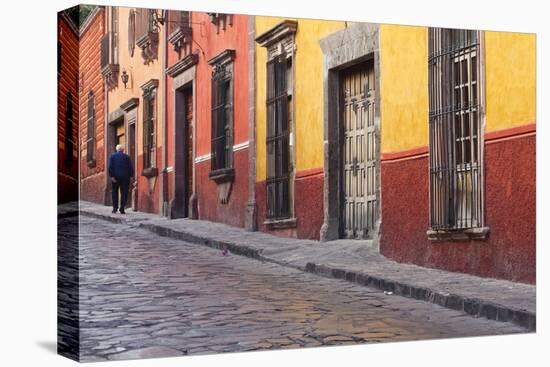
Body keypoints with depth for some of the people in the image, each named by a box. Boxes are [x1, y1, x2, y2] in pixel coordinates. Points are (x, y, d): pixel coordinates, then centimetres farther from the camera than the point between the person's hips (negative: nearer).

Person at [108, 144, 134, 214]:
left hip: (115, 177, 1)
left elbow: (110, 167, -6)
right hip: (125, 177, -1)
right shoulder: (127, 157, 0)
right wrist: (131, 176, 6)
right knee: (124, 193, 1)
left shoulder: (112, 156, 2)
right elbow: (130, 167, -2)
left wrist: (111, 176, -7)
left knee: (115, 192, 14)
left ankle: (115, 207, 10)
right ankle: (122, 209, -5)